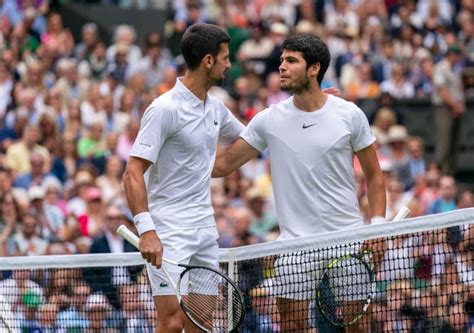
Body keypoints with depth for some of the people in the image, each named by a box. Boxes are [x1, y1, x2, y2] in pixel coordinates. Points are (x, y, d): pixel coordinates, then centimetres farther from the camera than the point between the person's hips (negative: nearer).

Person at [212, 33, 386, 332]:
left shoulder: (350, 115, 0)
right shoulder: (269, 120, 2)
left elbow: (374, 175, 6)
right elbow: (225, 164, 6)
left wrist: (378, 226, -4)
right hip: (295, 241, 1)